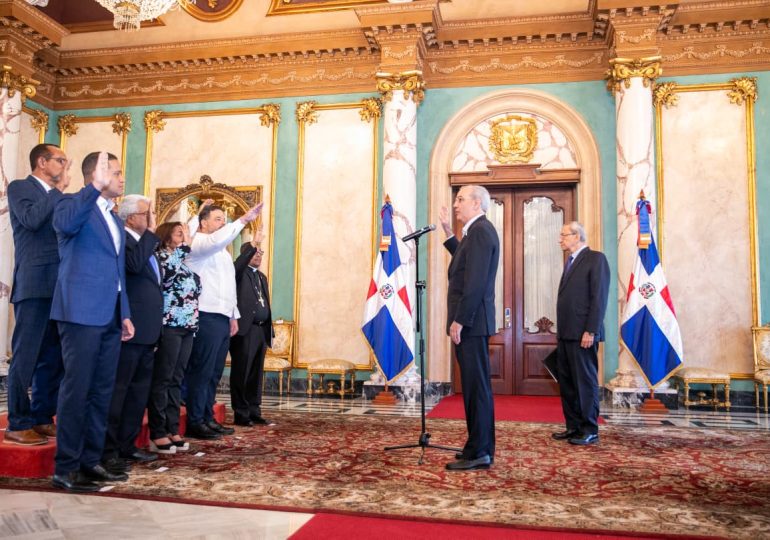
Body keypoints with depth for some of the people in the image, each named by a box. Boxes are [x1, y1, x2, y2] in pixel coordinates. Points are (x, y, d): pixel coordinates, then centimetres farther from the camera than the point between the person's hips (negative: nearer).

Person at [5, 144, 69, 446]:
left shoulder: (60, 198, 20)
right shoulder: (19, 187, 2)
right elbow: (31, 219, -17)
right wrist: (58, 190, -7)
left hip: (60, 286, 7)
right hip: (34, 285, -7)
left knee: (53, 357, 9)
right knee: (26, 356, -3)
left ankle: (42, 418, 19)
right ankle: (17, 425, 5)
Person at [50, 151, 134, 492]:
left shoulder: (115, 220, 21)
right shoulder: (73, 204, -2)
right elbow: (65, 224, -28)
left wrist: (125, 314, 16)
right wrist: (96, 187, -35)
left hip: (110, 317, 8)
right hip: (82, 313, -8)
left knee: (101, 391, 10)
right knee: (76, 388, -4)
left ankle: (90, 461, 18)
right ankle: (65, 468, 5)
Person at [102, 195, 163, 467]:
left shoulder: (147, 243, 19)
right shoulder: (121, 239, -9)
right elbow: (134, 263, -29)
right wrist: (151, 231, -19)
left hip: (147, 330, 9)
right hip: (129, 328, -9)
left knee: (139, 390, 13)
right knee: (118, 389, -3)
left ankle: (127, 444, 22)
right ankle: (107, 449, 6)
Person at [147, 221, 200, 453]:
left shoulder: (183, 262, 18)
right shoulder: (161, 256, -4)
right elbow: (169, 269, -26)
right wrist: (185, 244, -18)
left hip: (187, 326, 8)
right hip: (170, 325, -8)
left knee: (176, 380, 9)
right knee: (162, 379, -4)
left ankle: (172, 430, 14)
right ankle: (157, 433, 2)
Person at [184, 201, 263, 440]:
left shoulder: (221, 250, 24)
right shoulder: (197, 243, -4)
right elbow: (218, 239, -28)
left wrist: (233, 315, 19)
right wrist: (243, 219, -27)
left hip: (222, 317, 9)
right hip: (207, 317, -9)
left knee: (214, 372, 11)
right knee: (201, 371, -6)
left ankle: (207, 418, 17)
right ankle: (194, 422, 0)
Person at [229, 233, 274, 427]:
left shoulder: (261, 276, 23)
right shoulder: (239, 272, 1)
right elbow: (237, 265, -25)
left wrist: (269, 329, 15)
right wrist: (252, 244, -29)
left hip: (261, 331, 7)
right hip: (245, 330, -7)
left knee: (256, 375, 10)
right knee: (241, 374, -1)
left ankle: (254, 413, 16)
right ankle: (241, 414, 5)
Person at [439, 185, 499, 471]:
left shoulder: (480, 230, -14)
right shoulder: (478, 230, 17)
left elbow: (476, 281, -21)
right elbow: (464, 262, 29)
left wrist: (459, 320, -20)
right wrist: (449, 234, 24)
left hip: (471, 321, -10)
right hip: (471, 321, 10)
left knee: (476, 386, -5)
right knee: (475, 385, 14)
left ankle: (479, 453, 2)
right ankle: (479, 447, 23)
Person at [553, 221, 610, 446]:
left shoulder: (596, 258, -7)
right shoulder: (570, 261, 19)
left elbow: (599, 297, -14)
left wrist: (590, 331, -18)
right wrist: (560, 330, 14)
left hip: (582, 333, -8)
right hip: (566, 333, 8)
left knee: (586, 381, -1)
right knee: (566, 381, 10)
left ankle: (590, 430, 7)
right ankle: (573, 426, 18)